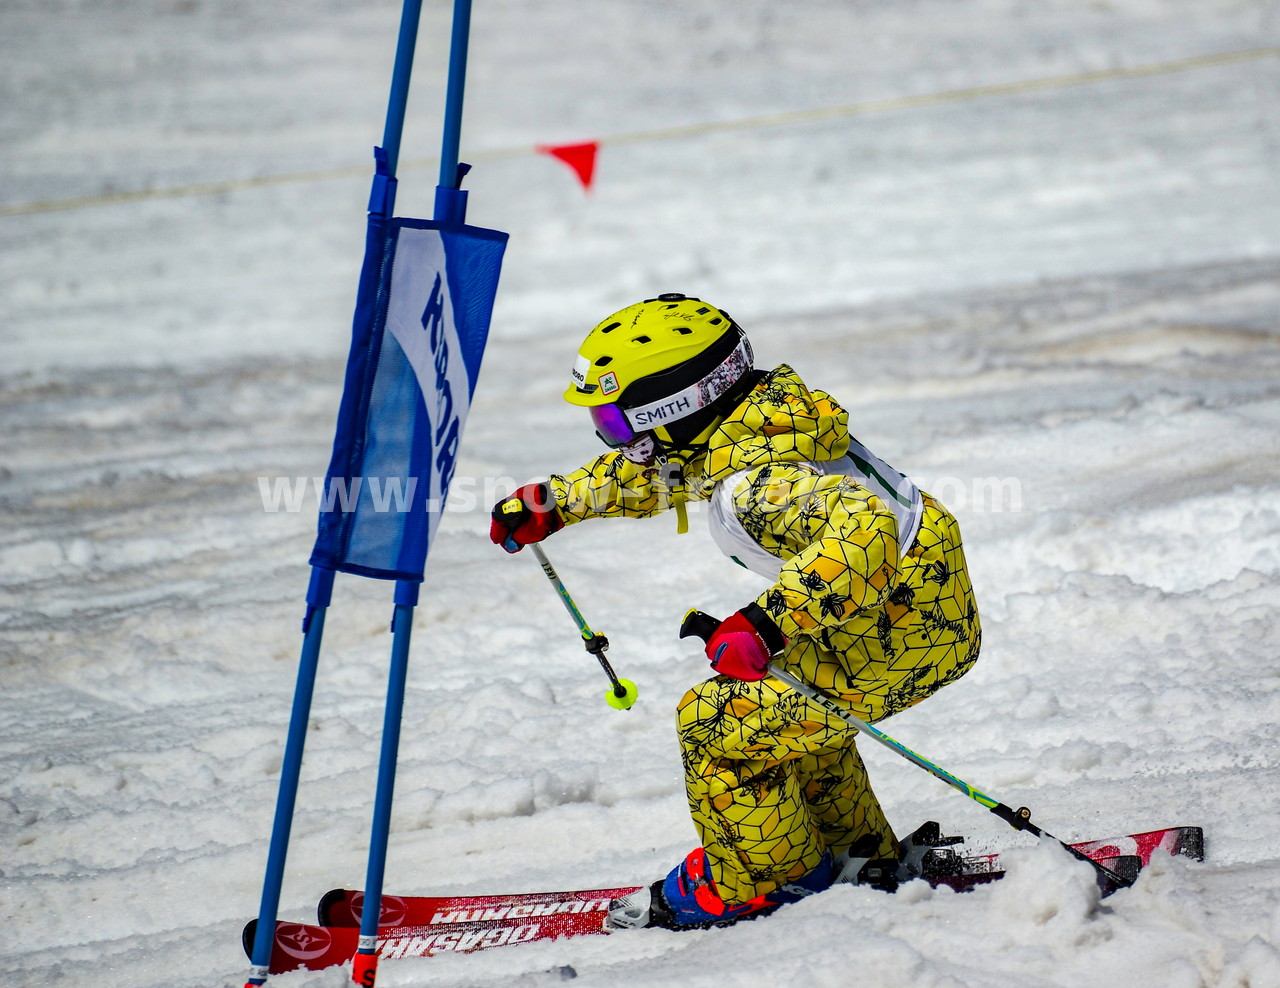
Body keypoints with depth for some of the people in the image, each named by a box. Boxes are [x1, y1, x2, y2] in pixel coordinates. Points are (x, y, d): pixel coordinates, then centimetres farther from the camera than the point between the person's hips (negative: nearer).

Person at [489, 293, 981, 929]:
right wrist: (550, 503, 26)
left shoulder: (758, 480, -29)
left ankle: (766, 882, 15)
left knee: (715, 721, -4)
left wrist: (765, 625, -48)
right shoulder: (736, 429, 3)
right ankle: (863, 856, 39)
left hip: (902, 643, -10)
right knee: (788, 704, 28)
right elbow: (647, 471, 24)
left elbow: (861, 532, -45)